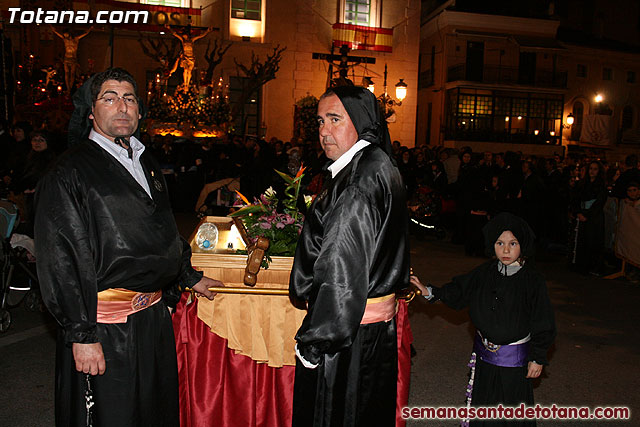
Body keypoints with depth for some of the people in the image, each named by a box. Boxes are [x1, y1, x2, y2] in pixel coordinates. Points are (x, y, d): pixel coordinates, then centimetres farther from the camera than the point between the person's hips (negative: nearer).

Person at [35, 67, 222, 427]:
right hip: (106, 324, -7)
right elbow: (61, 260, -16)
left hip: (155, 313, 7)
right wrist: (81, 335, -18)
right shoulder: (68, 173, -12)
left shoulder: (147, 163, 11)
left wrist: (189, 276, 23)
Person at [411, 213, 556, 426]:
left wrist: (538, 358, -6)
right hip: (484, 354, 4)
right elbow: (458, 292, 5)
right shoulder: (484, 272, -4)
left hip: (514, 360, -3)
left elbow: (542, 323, -8)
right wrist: (429, 291, -6)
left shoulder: (532, 280, -14)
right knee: (481, 408, 18)